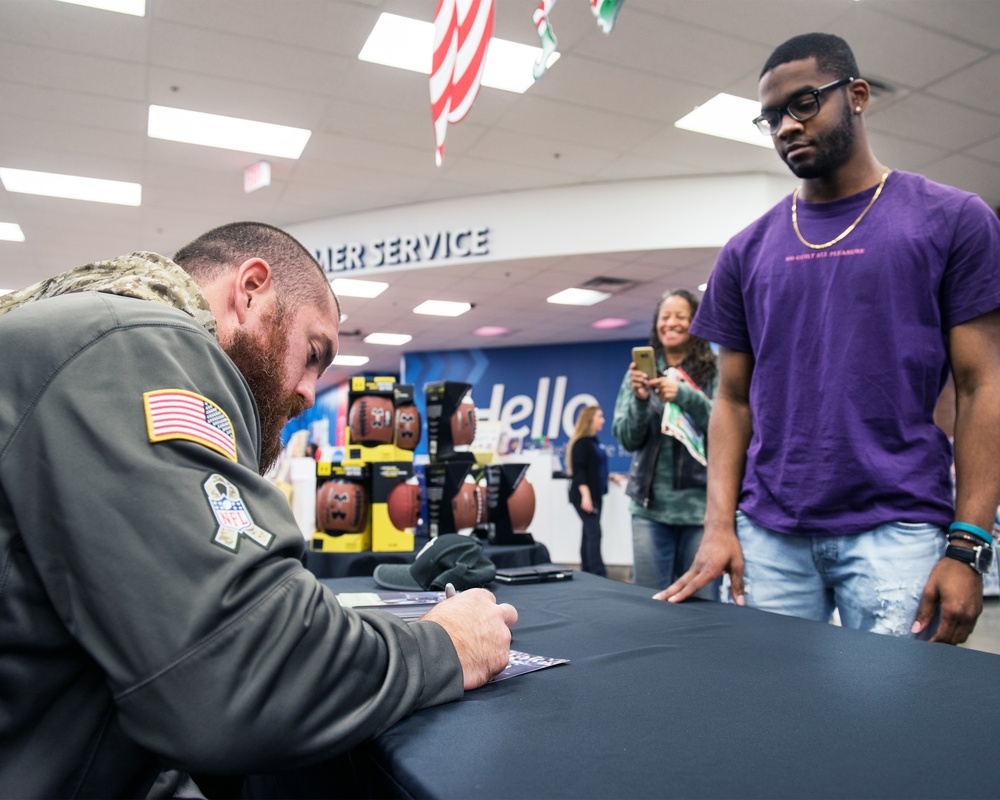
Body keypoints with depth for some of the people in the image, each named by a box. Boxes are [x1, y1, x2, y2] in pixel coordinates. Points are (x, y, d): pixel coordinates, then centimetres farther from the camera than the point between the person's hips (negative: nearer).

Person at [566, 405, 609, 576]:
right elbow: (578, 471, -19)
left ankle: (587, 573, 15)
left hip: (595, 494, 9)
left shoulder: (594, 441, 14)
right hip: (584, 495, -9)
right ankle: (599, 575, -15)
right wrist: (585, 494, -25)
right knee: (594, 533, -13)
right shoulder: (581, 442, -12)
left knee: (589, 533, 10)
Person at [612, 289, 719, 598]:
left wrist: (685, 396, -22)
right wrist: (639, 399, -12)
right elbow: (627, 440, 6)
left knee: (702, 602, 4)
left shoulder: (714, 373, 3)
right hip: (650, 504, 2)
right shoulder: (641, 372, 10)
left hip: (701, 505, -2)